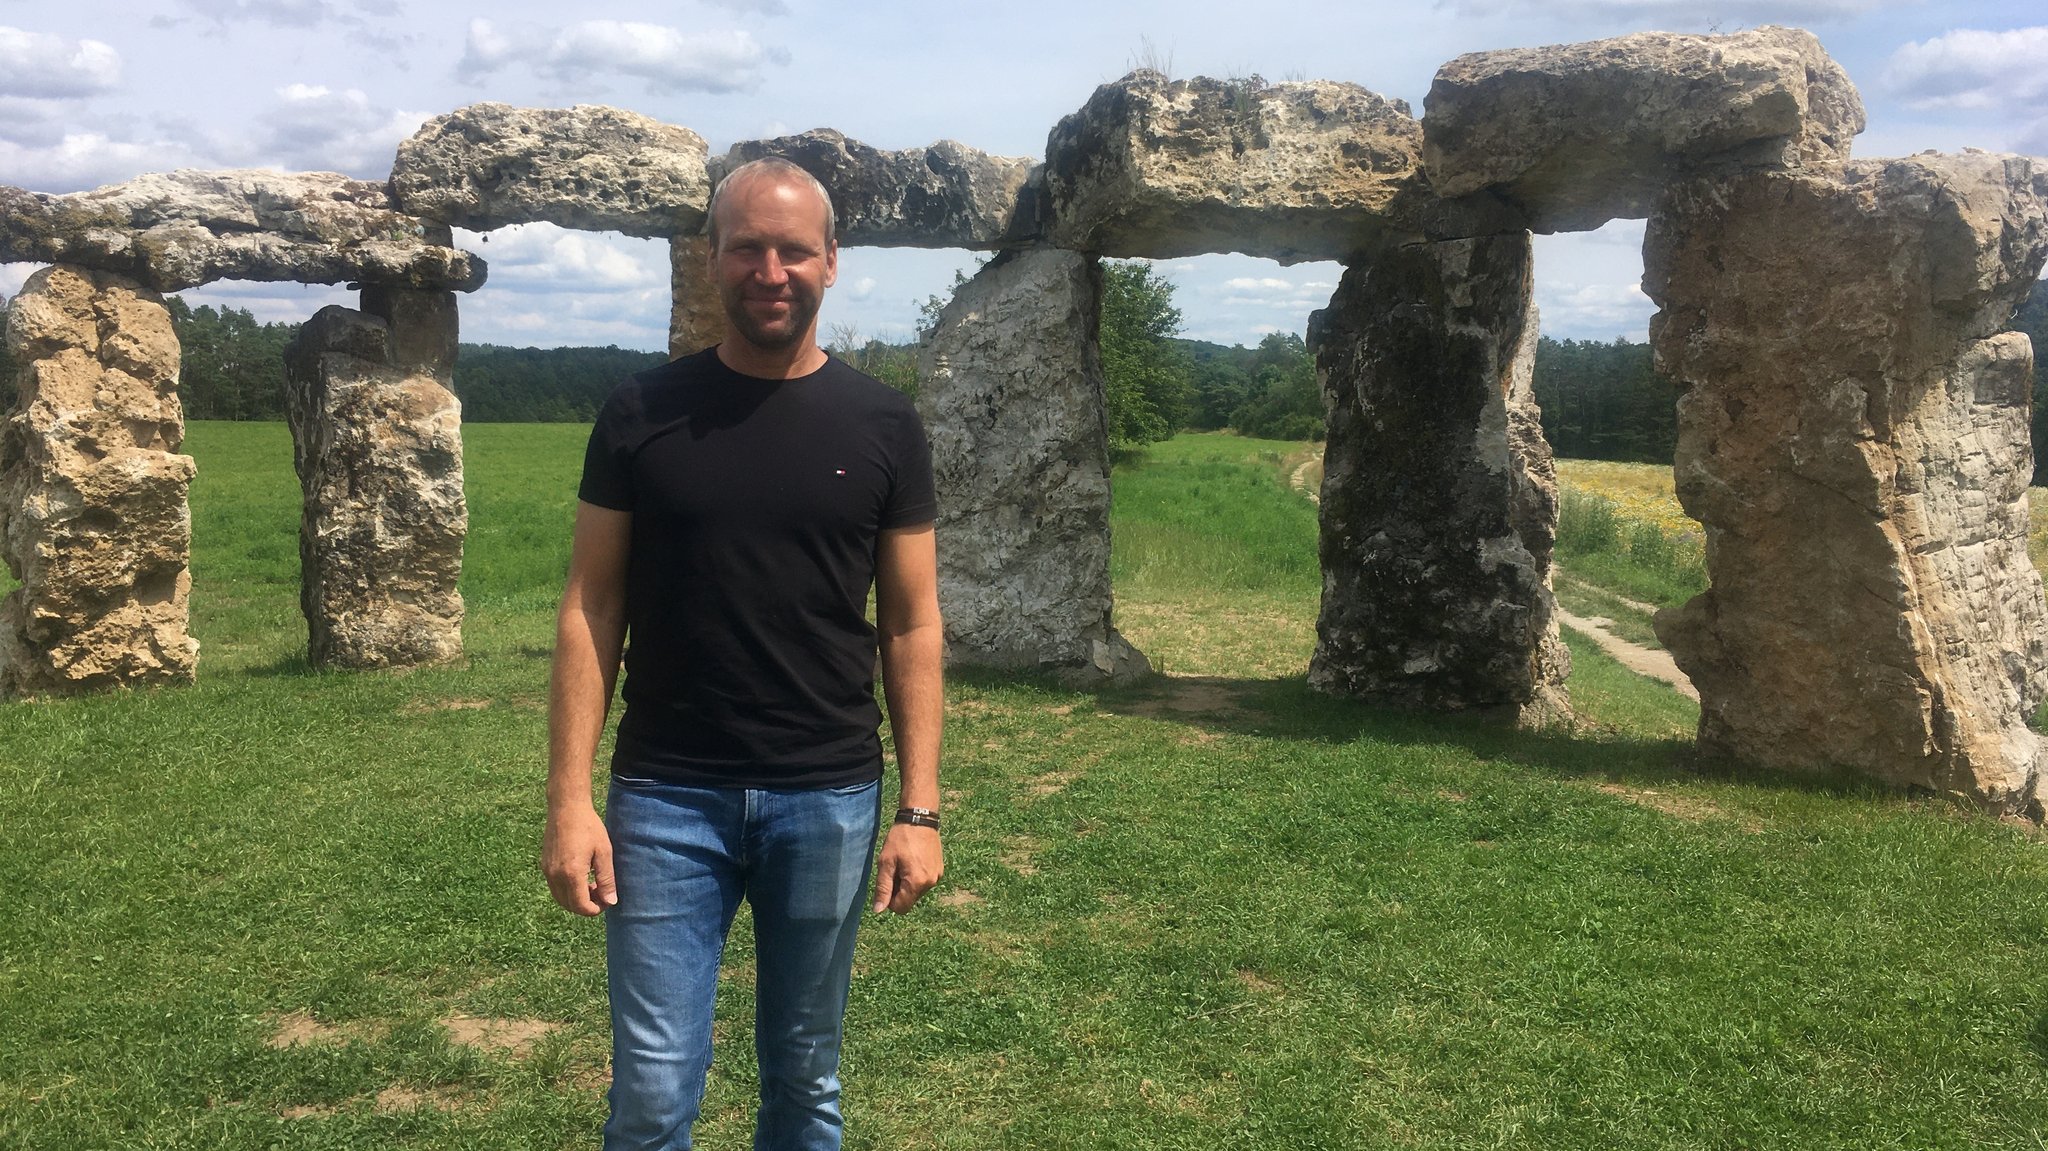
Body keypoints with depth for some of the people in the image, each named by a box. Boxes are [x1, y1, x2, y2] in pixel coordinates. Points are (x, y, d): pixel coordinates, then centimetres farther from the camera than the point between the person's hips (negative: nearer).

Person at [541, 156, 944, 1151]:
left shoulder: (881, 426, 1)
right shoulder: (642, 415, 0)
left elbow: (911, 625, 2)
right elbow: (591, 610, 0)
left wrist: (919, 811, -2)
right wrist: (569, 799, -6)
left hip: (829, 802, 1)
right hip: (665, 800, 0)